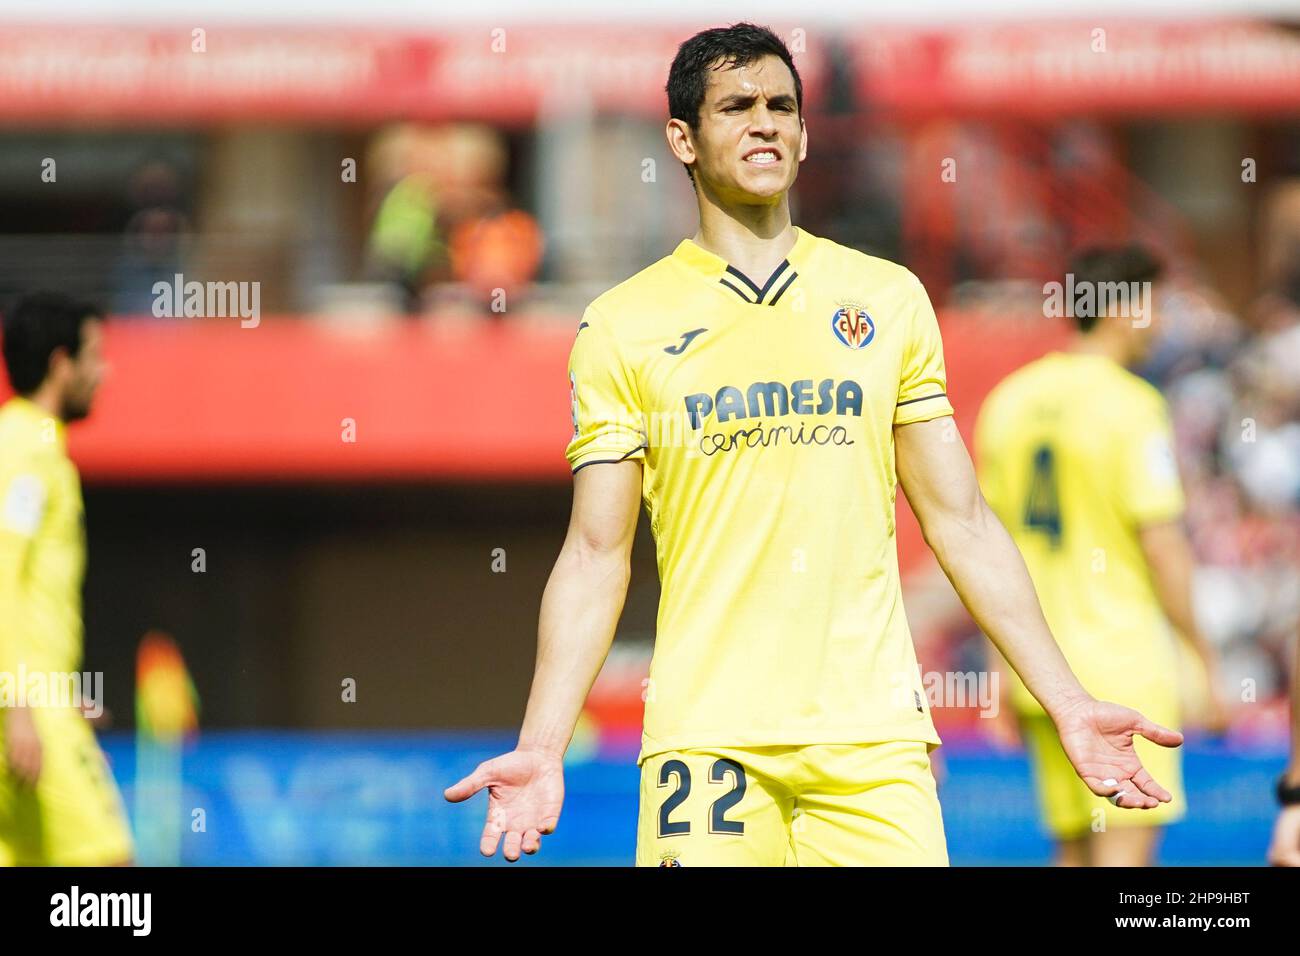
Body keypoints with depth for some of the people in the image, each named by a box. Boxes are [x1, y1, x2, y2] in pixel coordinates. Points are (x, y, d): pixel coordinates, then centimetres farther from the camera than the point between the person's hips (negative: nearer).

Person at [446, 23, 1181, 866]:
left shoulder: (889, 299, 11)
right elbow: (596, 554, 5)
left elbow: (961, 522, 13)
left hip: (874, 732, 1)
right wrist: (541, 748, -6)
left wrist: (1069, 704, 7)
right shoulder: (621, 326, 6)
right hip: (705, 729, -1)